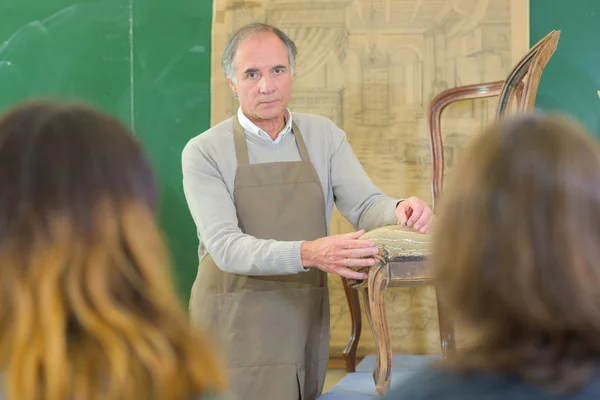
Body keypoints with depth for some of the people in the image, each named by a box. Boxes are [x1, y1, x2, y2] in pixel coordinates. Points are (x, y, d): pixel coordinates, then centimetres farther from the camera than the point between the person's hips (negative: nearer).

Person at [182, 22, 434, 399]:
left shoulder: (324, 135, 6)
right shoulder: (204, 152, -7)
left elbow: (365, 205, -1)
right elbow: (226, 247, -18)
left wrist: (399, 210, -26)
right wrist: (308, 254, -34)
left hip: (306, 324, 3)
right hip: (235, 330, -3)